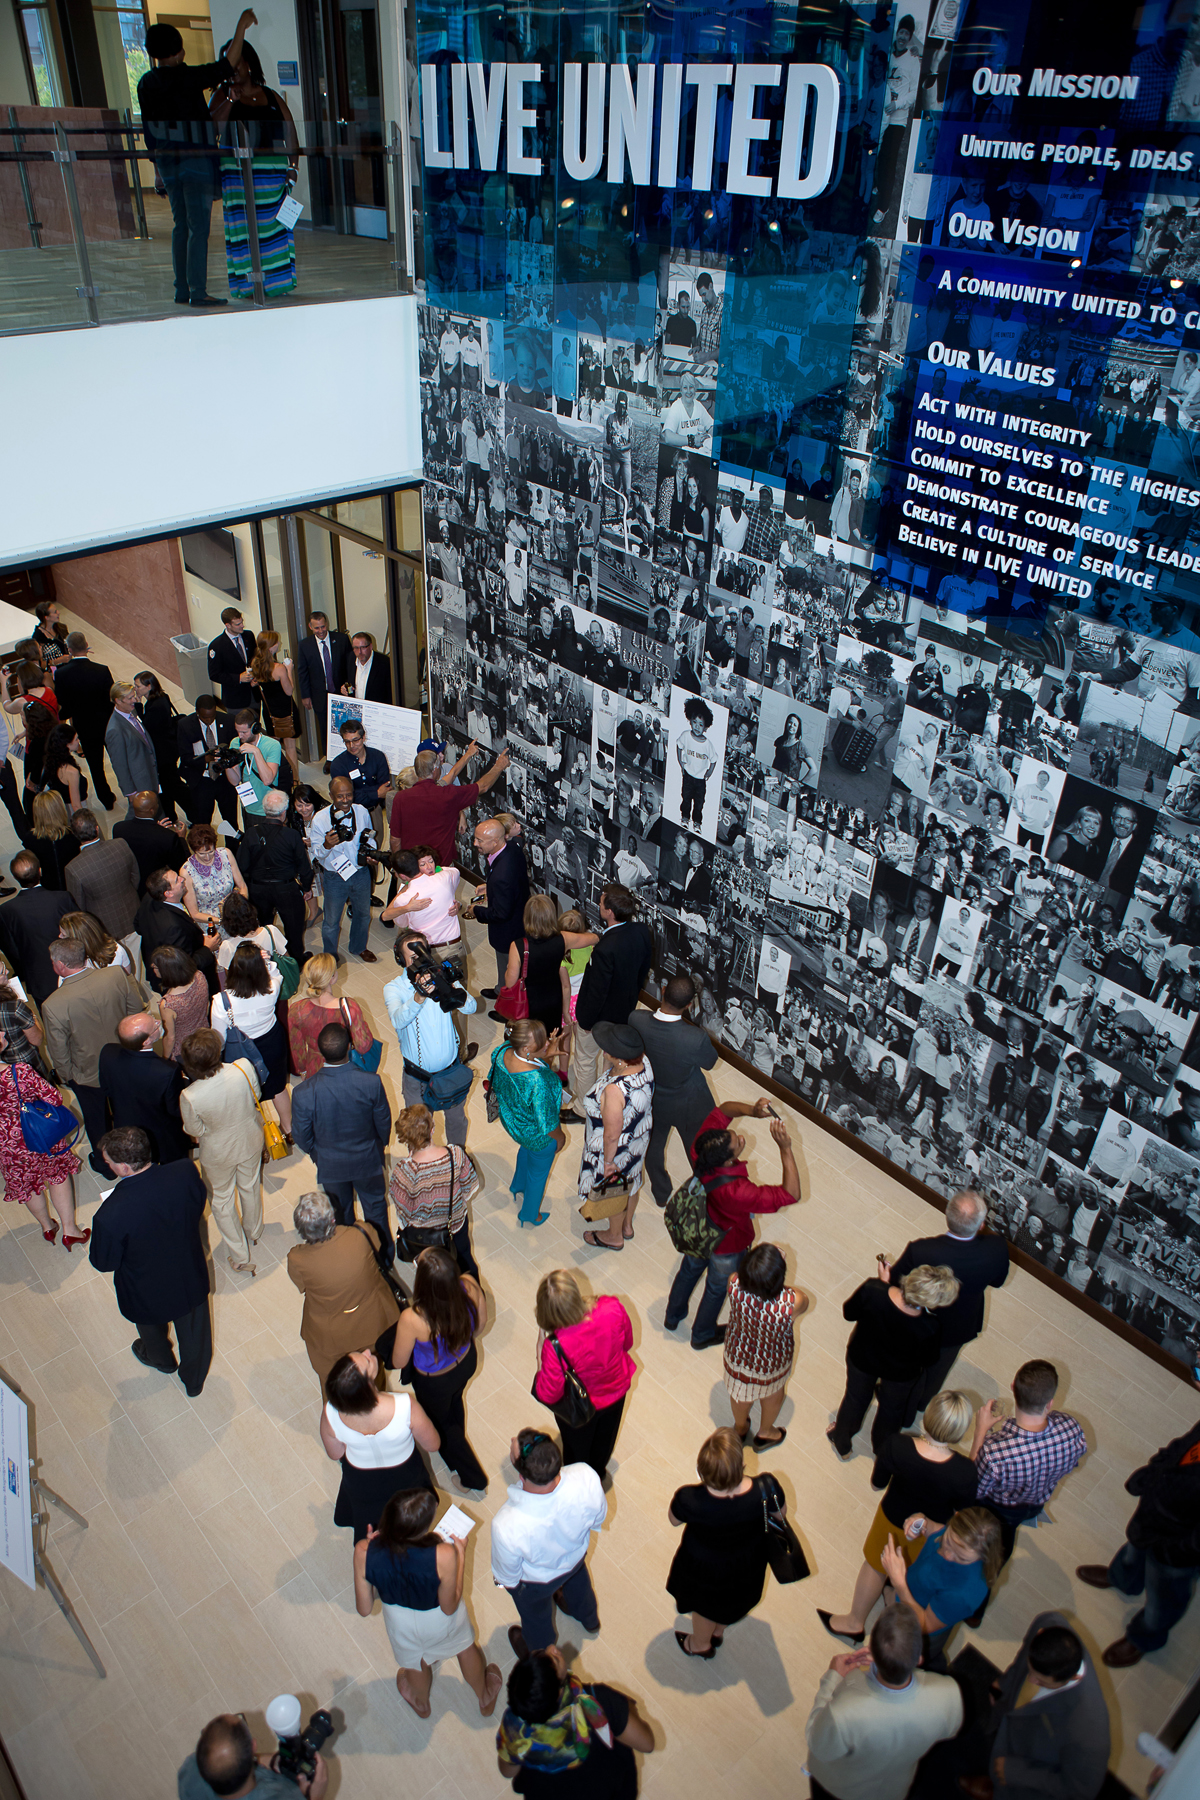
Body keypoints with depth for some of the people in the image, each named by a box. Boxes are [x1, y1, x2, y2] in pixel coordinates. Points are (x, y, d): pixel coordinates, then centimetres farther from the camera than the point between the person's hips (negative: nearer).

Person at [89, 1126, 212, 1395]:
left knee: (151, 1327, 34)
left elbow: (104, 1263, -20)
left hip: (149, 1293, -2)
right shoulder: (186, 1172, -29)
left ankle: (161, 1360, 66)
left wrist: (91, 1248, 0)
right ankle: (194, 1381, 57)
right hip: (192, 1280, 3)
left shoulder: (111, 1216, -40)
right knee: (194, 1331, 30)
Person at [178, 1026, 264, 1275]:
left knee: (222, 1200, 25)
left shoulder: (190, 1097, -37)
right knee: (250, 1187, 31)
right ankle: (254, 1232, 58)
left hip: (218, 1153, -3)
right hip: (251, 1141, 3)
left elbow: (194, 1130, -17)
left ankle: (240, 1257, 40)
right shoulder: (244, 1068, -33)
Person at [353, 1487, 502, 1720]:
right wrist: (460, 1556, -15)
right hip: (442, 1620, -1)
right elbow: (449, 1608, -22)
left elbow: (364, 1609, -17)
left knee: (416, 1661, 37)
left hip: (401, 1621, 1)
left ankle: (421, 1703, 67)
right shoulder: (443, 1555, -41)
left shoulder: (364, 1552, -35)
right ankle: (485, 1697, 62)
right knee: (466, 1647, 35)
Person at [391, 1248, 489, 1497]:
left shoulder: (412, 1320, -44)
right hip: (466, 1363, 4)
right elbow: (481, 1322, -11)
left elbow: (399, 1362, -23)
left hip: (434, 1382, -4)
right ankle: (456, 1444, 69)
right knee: (454, 1402, 38)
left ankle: (474, 1479, 49)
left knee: (440, 1423, 30)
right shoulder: (470, 1286, -34)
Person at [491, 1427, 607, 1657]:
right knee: (577, 1580, 39)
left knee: (536, 1617, 34)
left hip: (535, 1582, -2)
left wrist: (504, 1581, 2)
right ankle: (589, 1618, 71)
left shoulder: (507, 1526, -47)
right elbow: (600, 1517, -14)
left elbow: (508, 1575, -22)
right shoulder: (587, 1477, -40)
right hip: (577, 1554, 3)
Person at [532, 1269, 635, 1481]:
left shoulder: (557, 1346, -44)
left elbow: (548, 1395, -26)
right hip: (617, 1391, 3)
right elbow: (627, 1343, -13)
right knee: (605, 1438, 36)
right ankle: (599, 1474, 66)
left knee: (577, 1448, 32)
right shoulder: (613, 1308, -36)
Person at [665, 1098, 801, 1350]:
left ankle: (673, 1317, 60)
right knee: (716, 1289, 27)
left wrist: (751, 1110, -35)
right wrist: (785, 1149, -47)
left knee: (689, 1271, 33)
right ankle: (702, 1335, 56)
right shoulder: (736, 1191, -48)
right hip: (726, 1246, -5)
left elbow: (722, 1110, -18)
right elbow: (791, 1194, -43)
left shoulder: (701, 1147, -34)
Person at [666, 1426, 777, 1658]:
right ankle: (718, 1633, 66)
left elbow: (673, 1520, -17)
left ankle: (701, 1644, 62)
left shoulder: (689, 1500, -43)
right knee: (733, 1599, 37)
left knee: (705, 1604, 33)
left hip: (705, 1567, -2)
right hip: (748, 1565, 2)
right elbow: (781, 1512, -14)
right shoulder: (766, 1489, -40)